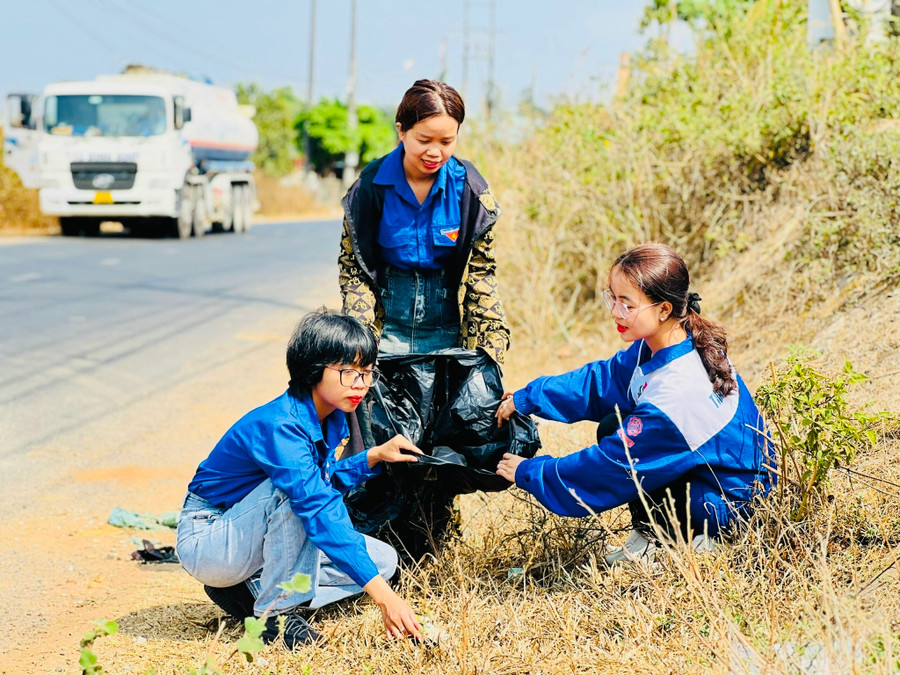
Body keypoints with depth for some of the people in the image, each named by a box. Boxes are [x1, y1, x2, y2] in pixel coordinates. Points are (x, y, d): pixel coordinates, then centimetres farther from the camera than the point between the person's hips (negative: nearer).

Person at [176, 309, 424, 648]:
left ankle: (249, 592, -1)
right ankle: (276, 614, -22)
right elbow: (320, 512, -40)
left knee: (383, 559, 1)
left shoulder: (330, 421, -2)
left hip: (252, 539, 9)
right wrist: (382, 594, -47)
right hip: (206, 541, -9)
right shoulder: (280, 427, -31)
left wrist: (375, 456, 0)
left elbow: (325, 481, 17)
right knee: (294, 489, -34)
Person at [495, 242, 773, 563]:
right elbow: (604, 378, 8)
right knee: (617, 427, 7)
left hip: (724, 509, -9)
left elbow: (609, 468, -25)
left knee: (615, 436, -16)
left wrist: (528, 474, -13)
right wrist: (526, 399, 4)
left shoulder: (674, 397, -33)